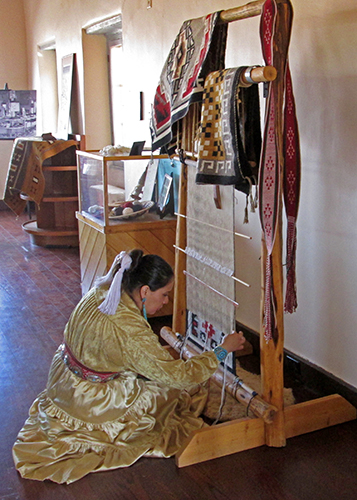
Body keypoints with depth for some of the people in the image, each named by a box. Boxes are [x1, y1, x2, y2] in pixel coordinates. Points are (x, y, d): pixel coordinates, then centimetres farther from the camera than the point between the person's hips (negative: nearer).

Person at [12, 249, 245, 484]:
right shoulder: (131, 332, -35)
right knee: (186, 387, 0)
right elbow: (179, 375, -25)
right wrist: (223, 350, -16)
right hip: (89, 407, -8)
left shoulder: (100, 292, -13)